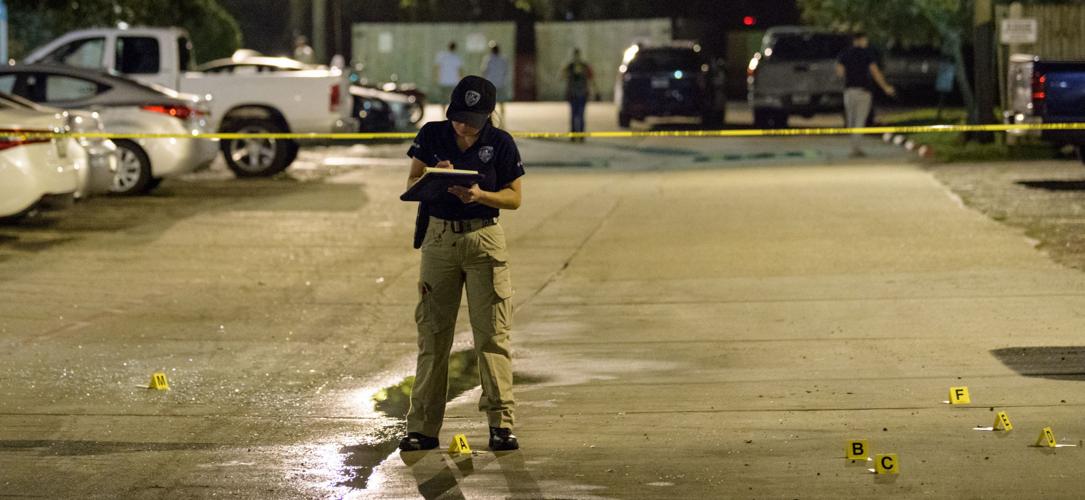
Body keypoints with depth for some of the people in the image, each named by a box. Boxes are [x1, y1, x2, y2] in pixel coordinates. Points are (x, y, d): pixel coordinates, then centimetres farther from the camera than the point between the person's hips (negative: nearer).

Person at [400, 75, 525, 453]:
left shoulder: (500, 143, -3)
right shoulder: (432, 135, 2)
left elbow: (514, 198, 0)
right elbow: (411, 185, 2)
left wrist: (480, 195, -19)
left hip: (484, 240, -2)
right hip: (439, 238, 2)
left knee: (492, 334, -4)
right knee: (432, 335, 3)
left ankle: (500, 423, -1)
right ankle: (423, 428, 5)